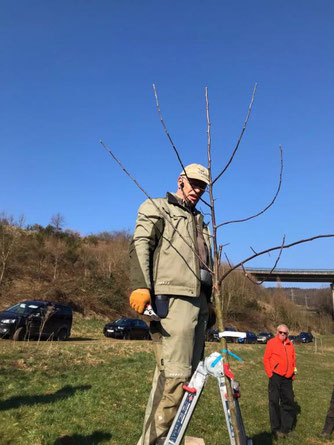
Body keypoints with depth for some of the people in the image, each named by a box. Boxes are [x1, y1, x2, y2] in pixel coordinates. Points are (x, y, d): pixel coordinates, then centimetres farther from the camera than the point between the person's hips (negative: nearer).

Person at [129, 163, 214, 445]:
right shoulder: (157, 207, 10)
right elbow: (140, 244, -5)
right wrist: (140, 285, -19)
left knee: (190, 373, 6)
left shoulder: (200, 222, 31)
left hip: (199, 301, 8)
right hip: (173, 297, -8)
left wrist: (211, 302, 21)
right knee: (175, 372, -14)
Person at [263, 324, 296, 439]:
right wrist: (270, 374, -11)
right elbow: (266, 359, -7)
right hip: (276, 377, -5)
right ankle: (276, 429, 12)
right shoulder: (271, 342, -7)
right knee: (274, 402, 2)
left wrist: (293, 374, 10)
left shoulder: (290, 345, 10)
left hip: (287, 378, 6)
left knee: (289, 402, 12)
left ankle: (286, 428, 26)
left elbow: (293, 359, 16)